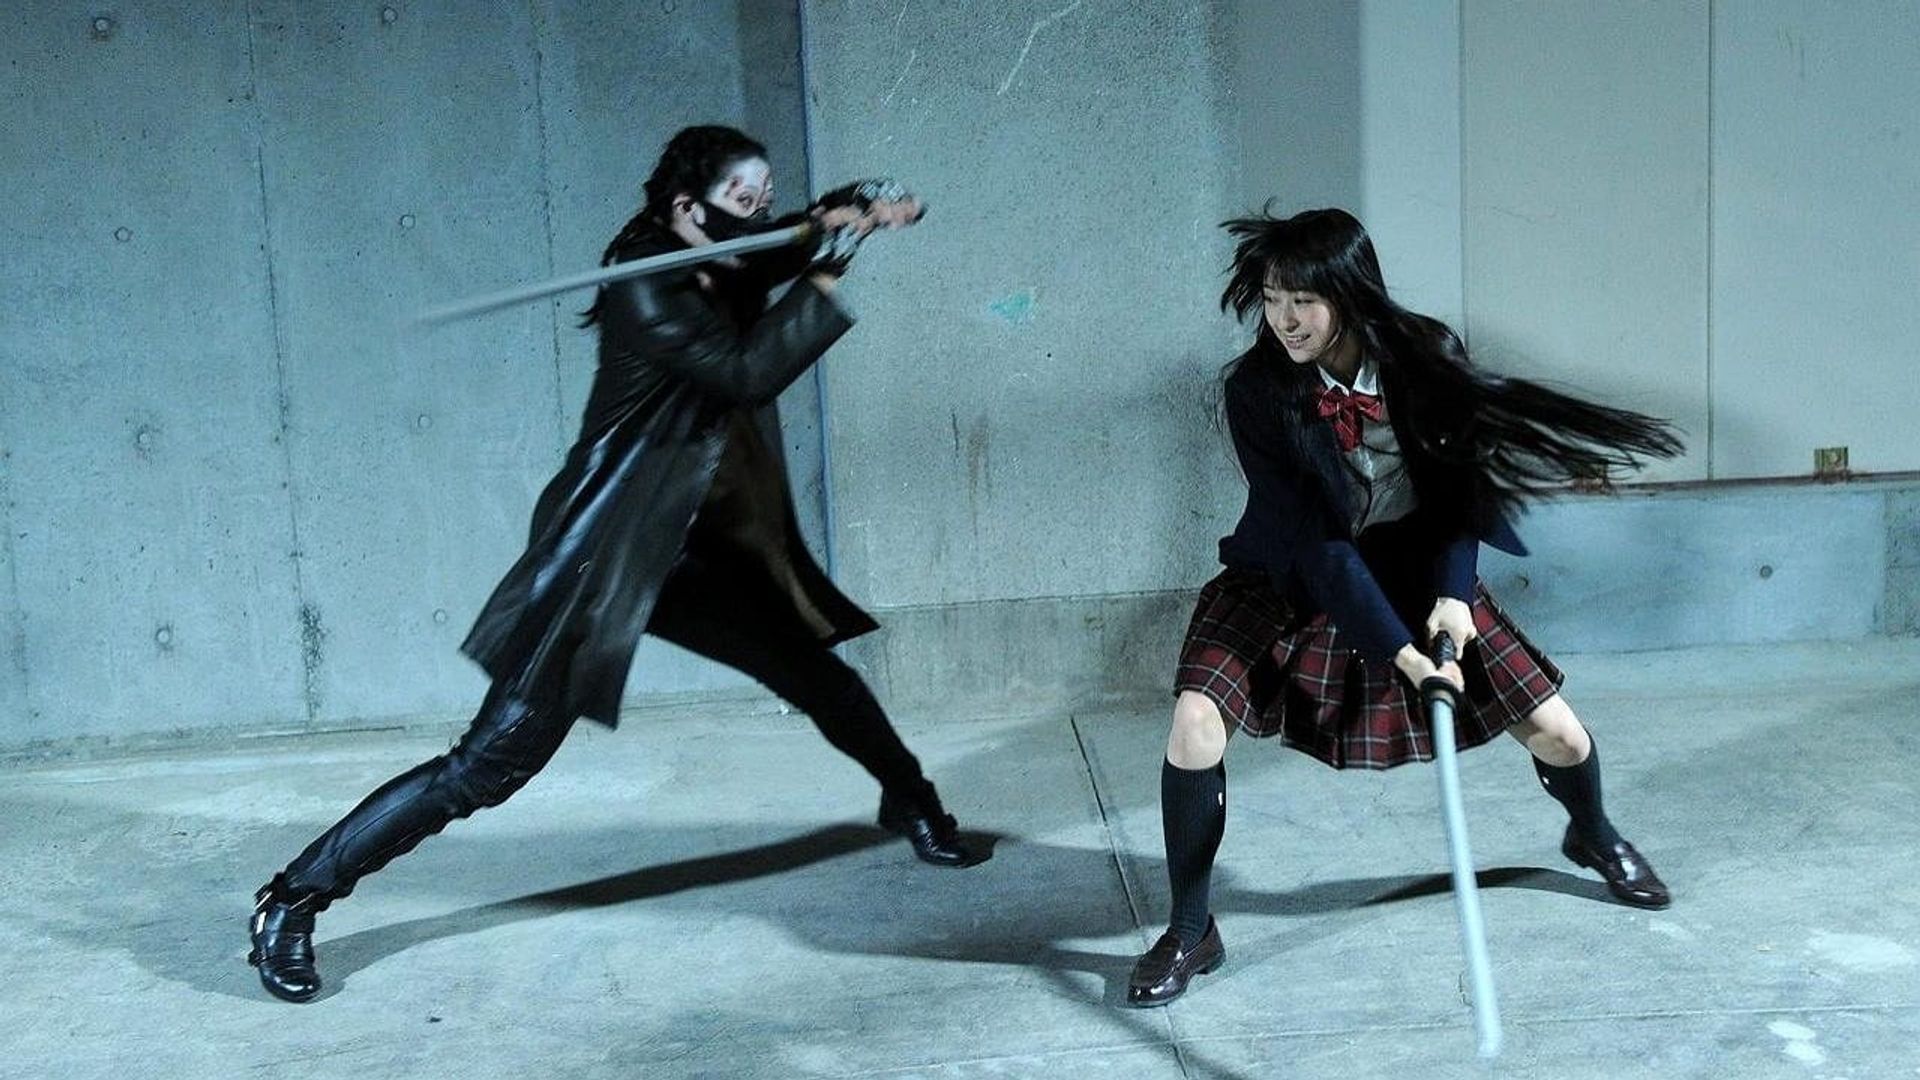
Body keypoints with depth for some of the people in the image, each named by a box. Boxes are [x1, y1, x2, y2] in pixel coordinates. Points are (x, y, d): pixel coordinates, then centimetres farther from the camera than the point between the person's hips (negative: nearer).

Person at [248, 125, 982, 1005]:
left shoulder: (725, 269, 4)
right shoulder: (645, 290, -19)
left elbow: (815, 222, 17)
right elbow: (749, 370, -27)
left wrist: (868, 208, -5)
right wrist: (835, 270, -22)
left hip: (695, 547, 8)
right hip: (603, 555, -8)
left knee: (814, 665, 19)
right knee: (492, 762, -9)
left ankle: (910, 802, 45)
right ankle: (293, 899, 1)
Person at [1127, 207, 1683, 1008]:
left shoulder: (1426, 357, -17)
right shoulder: (1255, 391, -23)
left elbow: (1459, 484, -6)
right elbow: (1313, 540, -25)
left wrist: (1451, 593, -20)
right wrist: (1397, 650, -30)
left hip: (1418, 571, 2)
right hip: (1291, 582, -2)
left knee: (1559, 736, 2)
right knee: (1195, 722, -24)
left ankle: (1594, 838, 41)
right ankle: (1191, 933, -3)